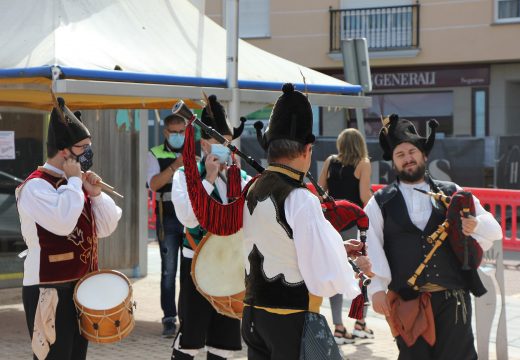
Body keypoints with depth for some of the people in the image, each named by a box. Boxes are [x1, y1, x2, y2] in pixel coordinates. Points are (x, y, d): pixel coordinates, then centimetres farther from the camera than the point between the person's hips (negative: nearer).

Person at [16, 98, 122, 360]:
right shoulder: (35, 186, -14)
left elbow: (106, 228, 13)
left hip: (81, 287, 9)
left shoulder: (76, 183, 13)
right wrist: (74, 181, -18)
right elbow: (63, 222, -30)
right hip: (49, 291, -9)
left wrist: (95, 194, -3)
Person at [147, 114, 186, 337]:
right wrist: (176, 165, -21)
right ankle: (169, 319, 4)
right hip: (167, 217, -2)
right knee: (169, 270, -1)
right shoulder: (156, 154, 3)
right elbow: (154, 184, -11)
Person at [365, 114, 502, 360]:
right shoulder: (379, 204, 7)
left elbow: (494, 230, 10)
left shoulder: (452, 194, 10)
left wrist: (476, 226, -12)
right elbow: (370, 249, -3)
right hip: (407, 301, -1)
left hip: (453, 299, 1)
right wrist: (376, 289, -14)